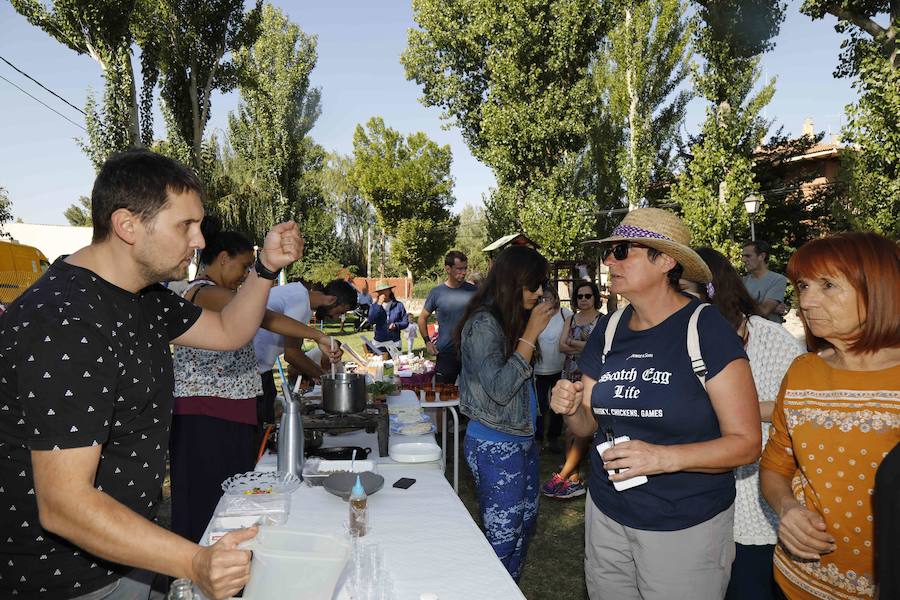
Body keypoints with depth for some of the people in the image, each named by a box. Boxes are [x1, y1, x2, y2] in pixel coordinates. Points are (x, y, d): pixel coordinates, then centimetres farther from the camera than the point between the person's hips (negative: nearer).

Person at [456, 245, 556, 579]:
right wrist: (531, 333, -22)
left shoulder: (510, 321, 8)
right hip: (495, 446, -9)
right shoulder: (482, 323, -18)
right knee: (502, 536, 2)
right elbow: (499, 389, -25)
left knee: (527, 521, 18)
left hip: (523, 440, 9)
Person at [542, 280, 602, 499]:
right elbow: (562, 346, 4)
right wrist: (588, 347, -9)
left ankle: (563, 475, -8)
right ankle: (573, 476, 11)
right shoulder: (570, 320, 15)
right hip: (570, 375, 5)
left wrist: (574, 343, -6)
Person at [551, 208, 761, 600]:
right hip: (606, 516, 5)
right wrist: (571, 408, -13)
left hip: (686, 527, -4)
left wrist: (664, 458, -29)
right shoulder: (608, 330, 1)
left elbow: (745, 443, -15)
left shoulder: (707, 329, -15)